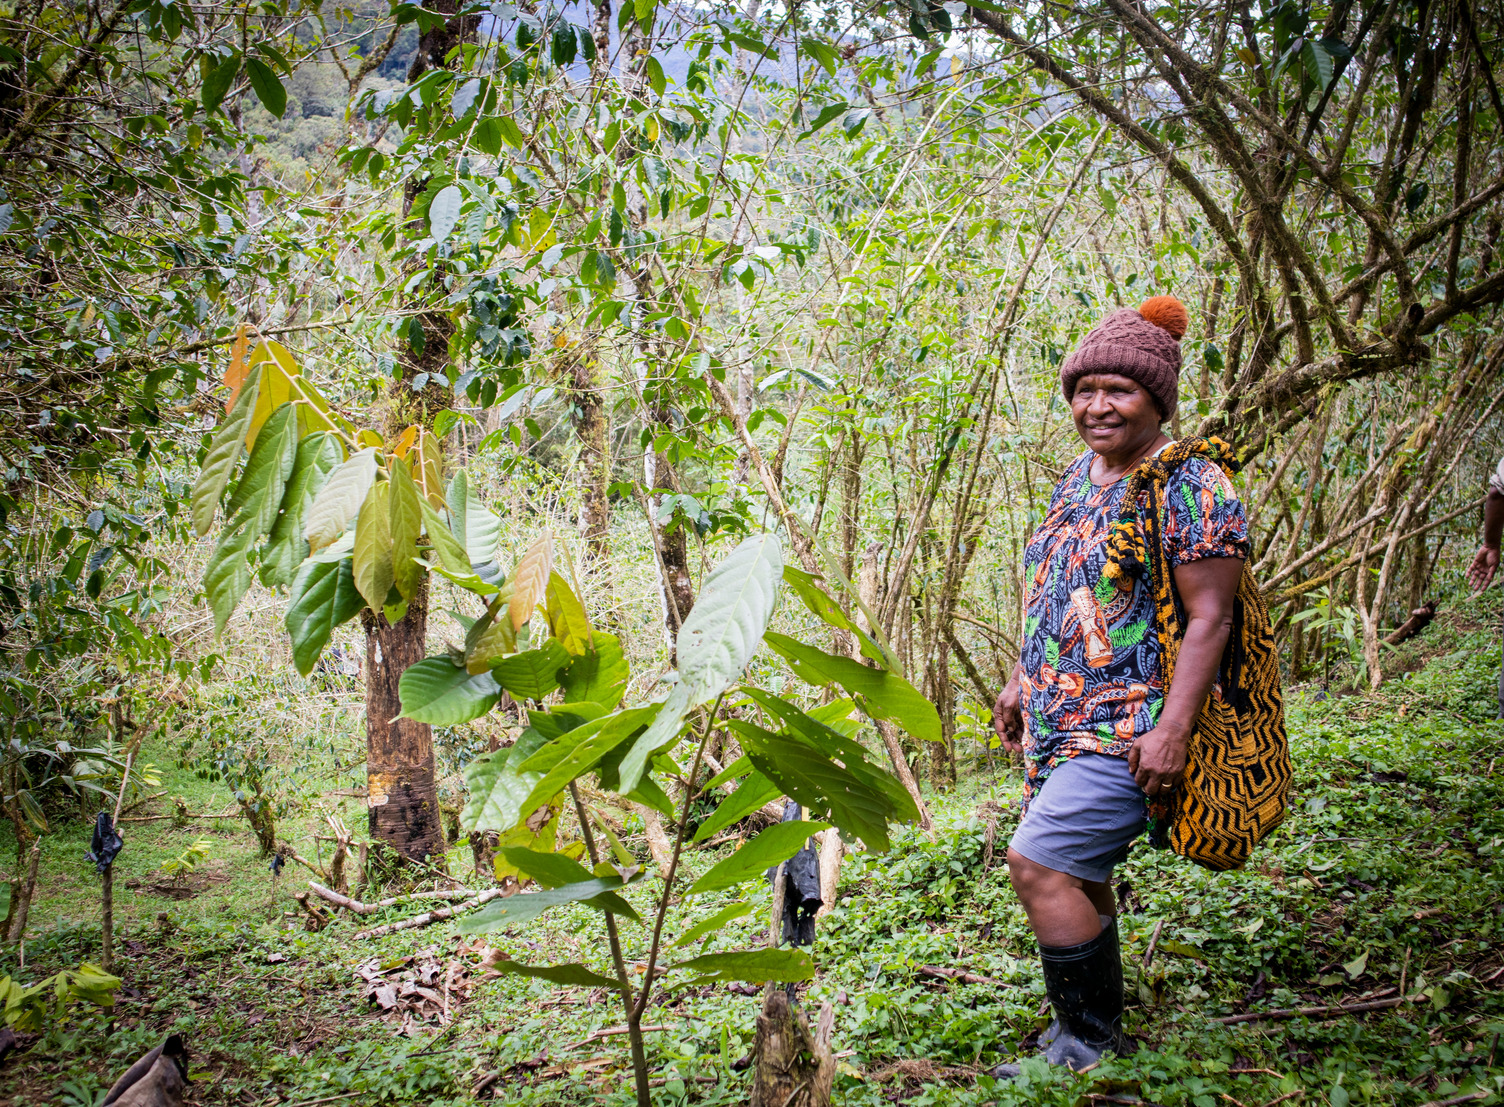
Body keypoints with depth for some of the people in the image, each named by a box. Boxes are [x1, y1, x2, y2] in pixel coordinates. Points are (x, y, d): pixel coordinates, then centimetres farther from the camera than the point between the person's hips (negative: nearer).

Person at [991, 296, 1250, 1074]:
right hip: (1062, 720, 8)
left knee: (1039, 863, -15)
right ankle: (1090, 1036, 31)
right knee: (1079, 877, 14)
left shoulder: (1190, 486, -13)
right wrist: (1024, 680, 21)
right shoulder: (1080, 474, 13)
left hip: (1130, 726, -8)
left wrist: (1172, 730, -23)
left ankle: (1090, 1049, 1)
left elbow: (1209, 617, -17)